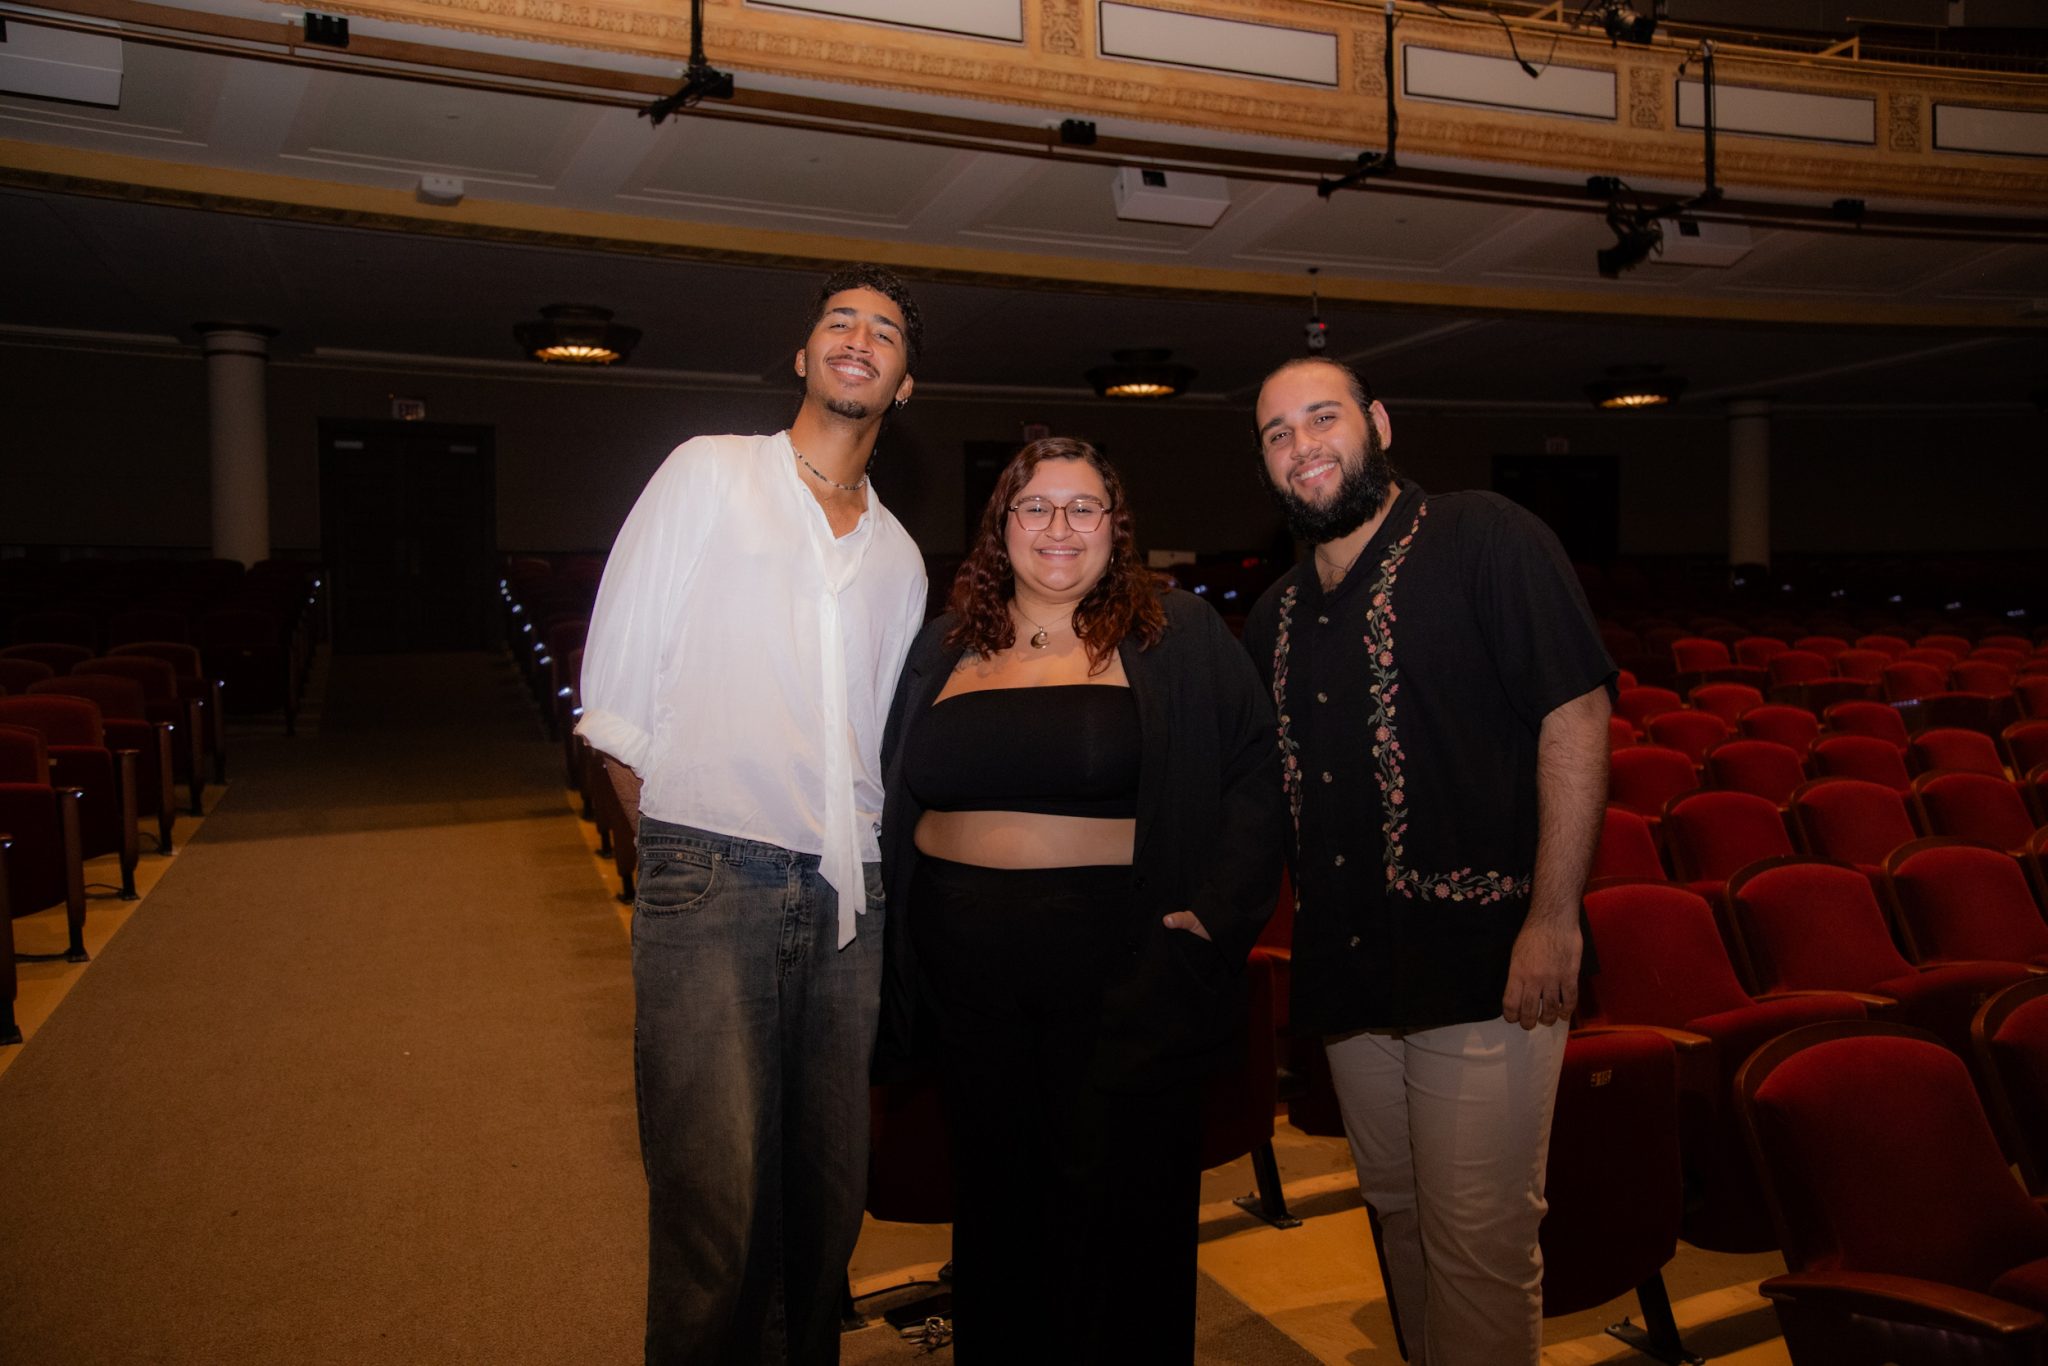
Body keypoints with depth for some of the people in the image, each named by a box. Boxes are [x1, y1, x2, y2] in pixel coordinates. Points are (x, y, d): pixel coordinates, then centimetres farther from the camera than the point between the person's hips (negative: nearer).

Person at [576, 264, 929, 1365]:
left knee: (827, 1192, 11)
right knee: (717, 1204, -6)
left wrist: (859, 858, 10)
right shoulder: (709, 472, 5)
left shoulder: (899, 556, 17)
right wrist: (676, 843, 1)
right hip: (709, 880, -4)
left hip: (845, 893, 5)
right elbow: (614, 687, 1)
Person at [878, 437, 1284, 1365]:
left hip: (1124, 969, -3)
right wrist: (903, 955, 8)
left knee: (1117, 1200, 6)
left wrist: (1217, 909, -11)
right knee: (994, 1192, 16)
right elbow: (896, 798, 16)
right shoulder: (944, 648, 10)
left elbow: (1256, 772, -2)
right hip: (967, 967, 4)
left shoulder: (1179, 637, 0)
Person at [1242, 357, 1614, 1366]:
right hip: (1349, 970, 7)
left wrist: (1554, 918, -19)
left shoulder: (1485, 540, -7)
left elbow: (1577, 714, -14)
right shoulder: (1277, 614, 13)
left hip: (1485, 964, -6)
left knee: (1476, 1243, -1)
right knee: (1397, 1213, 19)